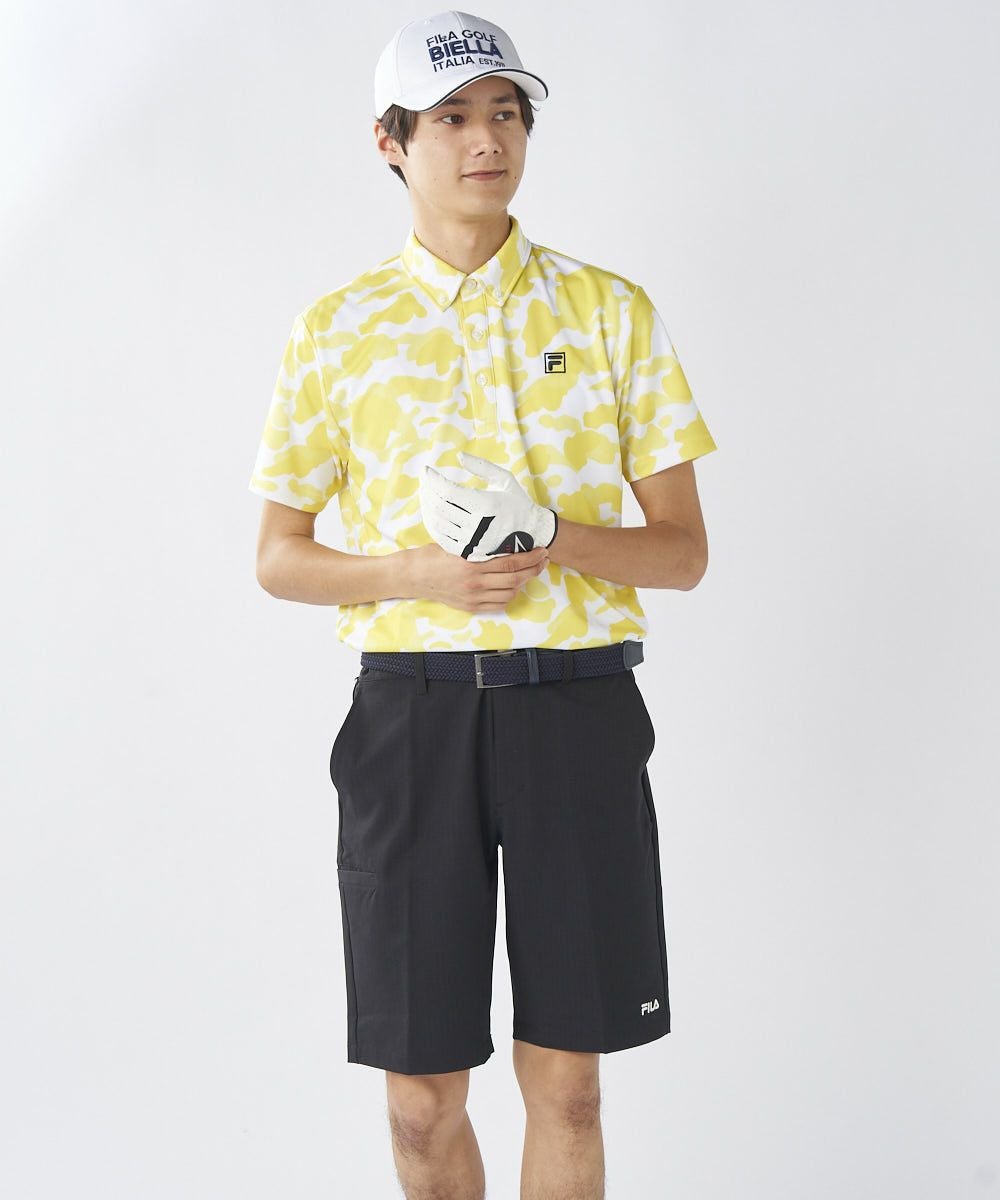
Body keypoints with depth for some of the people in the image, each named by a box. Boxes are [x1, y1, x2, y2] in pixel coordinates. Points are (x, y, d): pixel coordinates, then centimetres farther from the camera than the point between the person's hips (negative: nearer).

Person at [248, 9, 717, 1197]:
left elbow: (683, 550, 5)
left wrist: (557, 541, -16)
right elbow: (279, 560, 7)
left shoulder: (610, 310, 5)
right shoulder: (338, 327, 5)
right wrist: (423, 574, -12)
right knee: (422, 1094, 6)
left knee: (564, 1079, 6)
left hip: (576, 705, 0)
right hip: (412, 709, 0)